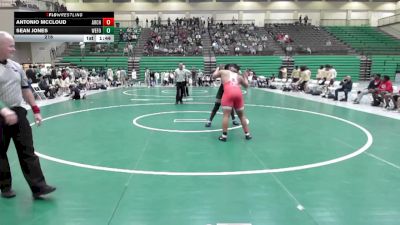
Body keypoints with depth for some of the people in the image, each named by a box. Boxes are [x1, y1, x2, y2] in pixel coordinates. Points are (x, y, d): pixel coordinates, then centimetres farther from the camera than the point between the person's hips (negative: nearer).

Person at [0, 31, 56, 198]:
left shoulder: (16, 66, 9)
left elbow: (25, 89, 16)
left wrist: (35, 110, 12)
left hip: (18, 113, 5)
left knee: (28, 151, 2)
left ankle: (38, 186, 5)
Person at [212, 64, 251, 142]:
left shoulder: (223, 72, 20)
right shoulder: (239, 76, 28)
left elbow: (214, 76, 31)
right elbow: (246, 85, 35)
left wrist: (217, 69, 48)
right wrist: (245, 77, 50)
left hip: (228, 93, -3)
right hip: (238, 93, 3)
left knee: (226, 115, -2)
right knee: (241, 115, 15)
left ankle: (224, 135, -5)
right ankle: (247, 134, 20)